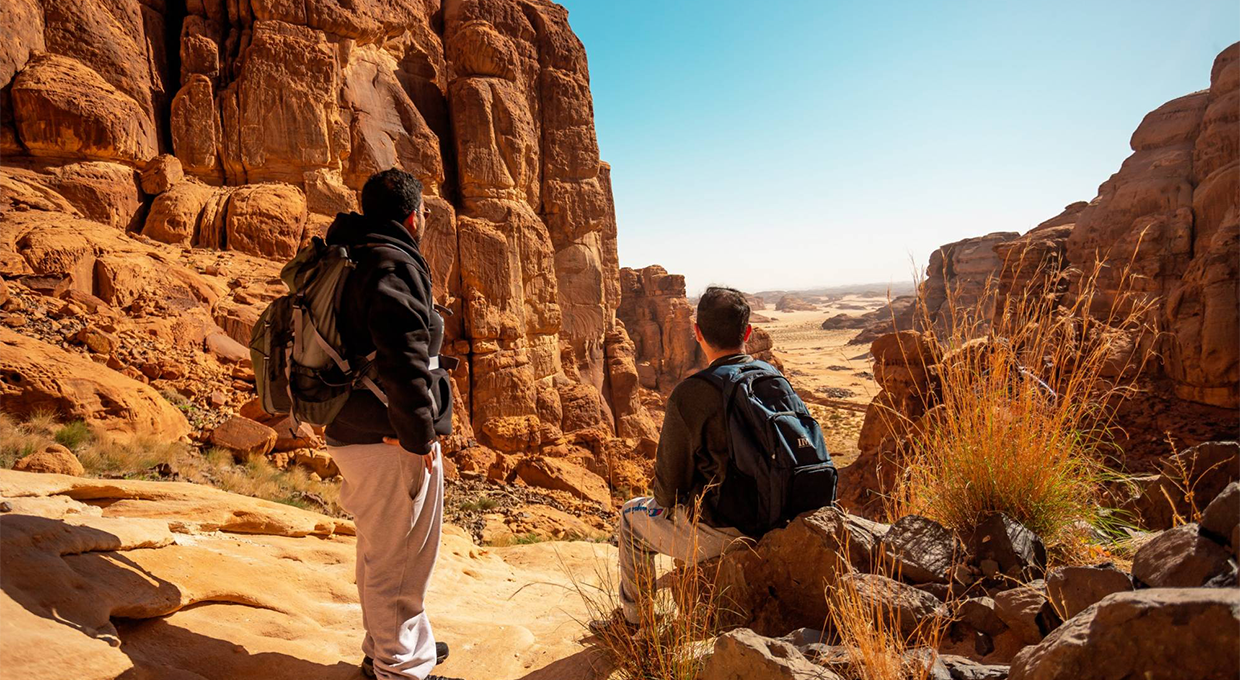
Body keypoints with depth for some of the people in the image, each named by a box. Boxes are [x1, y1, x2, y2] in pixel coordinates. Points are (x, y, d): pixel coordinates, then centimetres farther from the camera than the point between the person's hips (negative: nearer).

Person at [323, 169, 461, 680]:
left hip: (352, 432, 10)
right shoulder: (394, 265, -18)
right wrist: (420, 435, -21)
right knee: (399, 559, 5)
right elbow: (402, 358, -30)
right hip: (391, 443, -10)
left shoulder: (346, 260, 13)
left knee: (380, 551, 24)